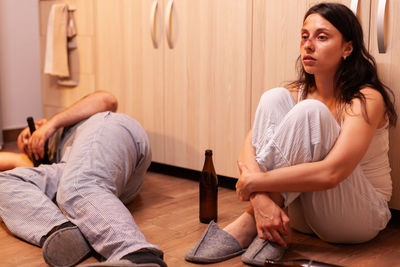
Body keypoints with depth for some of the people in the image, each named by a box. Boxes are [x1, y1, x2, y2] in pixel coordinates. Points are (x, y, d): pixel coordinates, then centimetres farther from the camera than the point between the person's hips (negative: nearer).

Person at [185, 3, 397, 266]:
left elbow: (331, 173, -31)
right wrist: (260, 197, -32)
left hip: (361, 218, -4)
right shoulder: (298, 93, 0)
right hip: (305, 215, 5)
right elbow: (249, 146, -13)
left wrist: (254, 182, -27)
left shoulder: (367, 99, -16)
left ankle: (250, 224, -24)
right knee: (274, 98, -17)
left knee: (309, 111, -29)